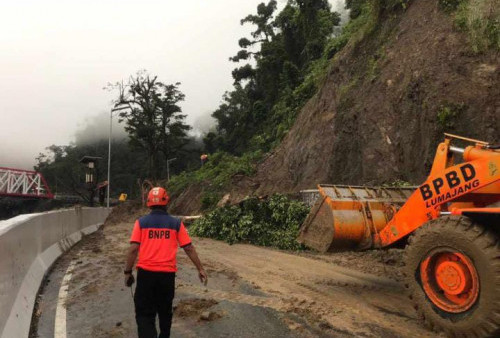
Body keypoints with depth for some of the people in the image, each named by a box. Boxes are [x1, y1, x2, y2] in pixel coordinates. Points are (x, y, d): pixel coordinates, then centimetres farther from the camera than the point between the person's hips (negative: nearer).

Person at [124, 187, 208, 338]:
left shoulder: (141, 222, 0)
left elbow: (133, 249, -6)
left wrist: (128, 272, 3)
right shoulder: (176, 223, 1)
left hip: (146, 273, -1)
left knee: (145, 313, 4)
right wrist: (200, 269, 9)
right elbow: (189, 248, 1)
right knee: (165, 311, 21)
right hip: (168, 274, 2)